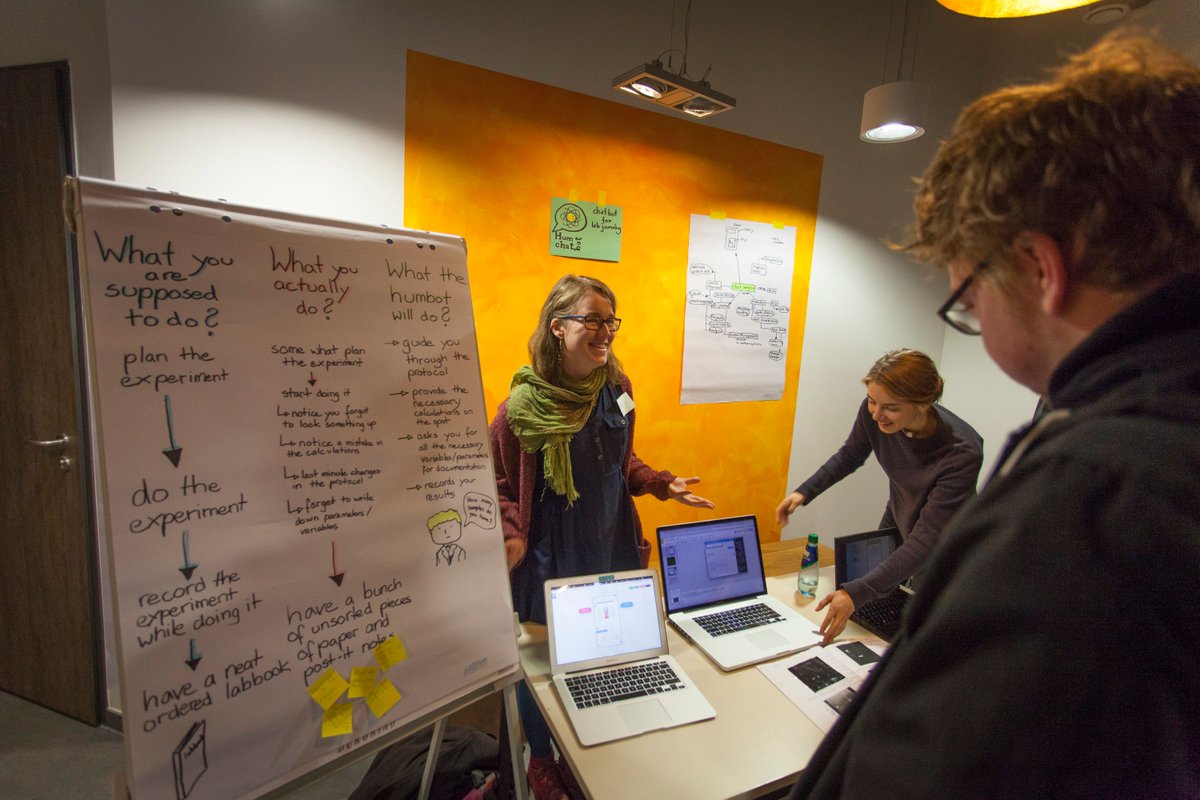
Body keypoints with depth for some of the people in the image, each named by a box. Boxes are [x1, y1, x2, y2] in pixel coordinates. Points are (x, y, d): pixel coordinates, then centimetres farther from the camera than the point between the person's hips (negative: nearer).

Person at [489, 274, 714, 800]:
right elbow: (499, 484, -10)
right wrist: (509, 535, -25)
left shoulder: (616, 389, -2)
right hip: (551, 555, -4)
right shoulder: (524, 404, -18)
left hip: (613, 545, 5)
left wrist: (663, 485, 0)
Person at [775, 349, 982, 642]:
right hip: (896, 523, 5)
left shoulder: (962, 452, -37)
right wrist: (804, 492, -15)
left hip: (941, 550, -5)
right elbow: (850, 456, -2)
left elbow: (926, 541, -37)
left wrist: (857, 593, -45)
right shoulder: (873, 413, -25)